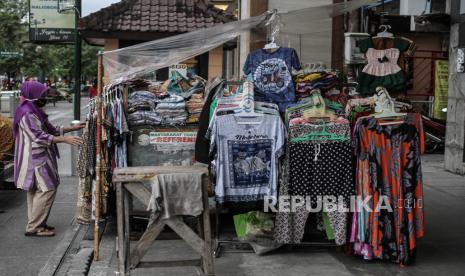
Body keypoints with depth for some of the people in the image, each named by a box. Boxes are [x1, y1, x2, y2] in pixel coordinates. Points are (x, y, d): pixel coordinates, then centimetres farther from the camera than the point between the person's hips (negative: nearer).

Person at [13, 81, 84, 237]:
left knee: (36, 190, 13)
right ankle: (33, 227, -7)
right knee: (47, 189, -11)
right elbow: (39, 136, -24)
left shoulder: (34, 111, 15)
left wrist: (73, 128, 15)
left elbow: (51, 129, 20)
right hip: (35, 158, -11)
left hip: (39, 158, 11)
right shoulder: (27, 113, -17)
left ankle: (36, 224, 21)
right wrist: (65, 140, -27)